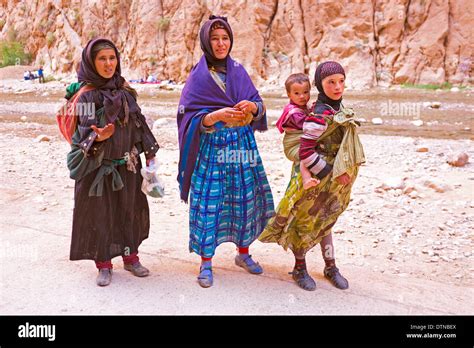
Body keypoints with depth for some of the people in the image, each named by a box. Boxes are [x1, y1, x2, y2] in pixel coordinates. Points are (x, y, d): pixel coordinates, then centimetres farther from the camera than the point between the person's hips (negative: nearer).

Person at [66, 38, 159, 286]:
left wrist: (149, 153, 8)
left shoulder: (125, 91, 6)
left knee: (130, 210, 11)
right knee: (99, 214, 4)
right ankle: (103, 264, 20)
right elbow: (86, 131, -16)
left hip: (127, 164, 4)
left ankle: (130, 256, 28)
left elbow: (139, 123, 10)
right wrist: (98, 137, -39)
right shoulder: (87, 95, -8)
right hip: (98, 166, -4)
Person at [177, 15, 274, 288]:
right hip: (212, 148, -4)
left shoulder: (239, 72, 8)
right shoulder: (198, 77, -4)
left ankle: (243, 253, 30)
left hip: (242, 146, 4)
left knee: (245, 199, 9)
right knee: (209, 203, -2)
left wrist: (253, 107, -15)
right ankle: (206, 263, 15)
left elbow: (259, 106, 8)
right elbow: (188, 118, -9)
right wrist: (216, 116, -24)